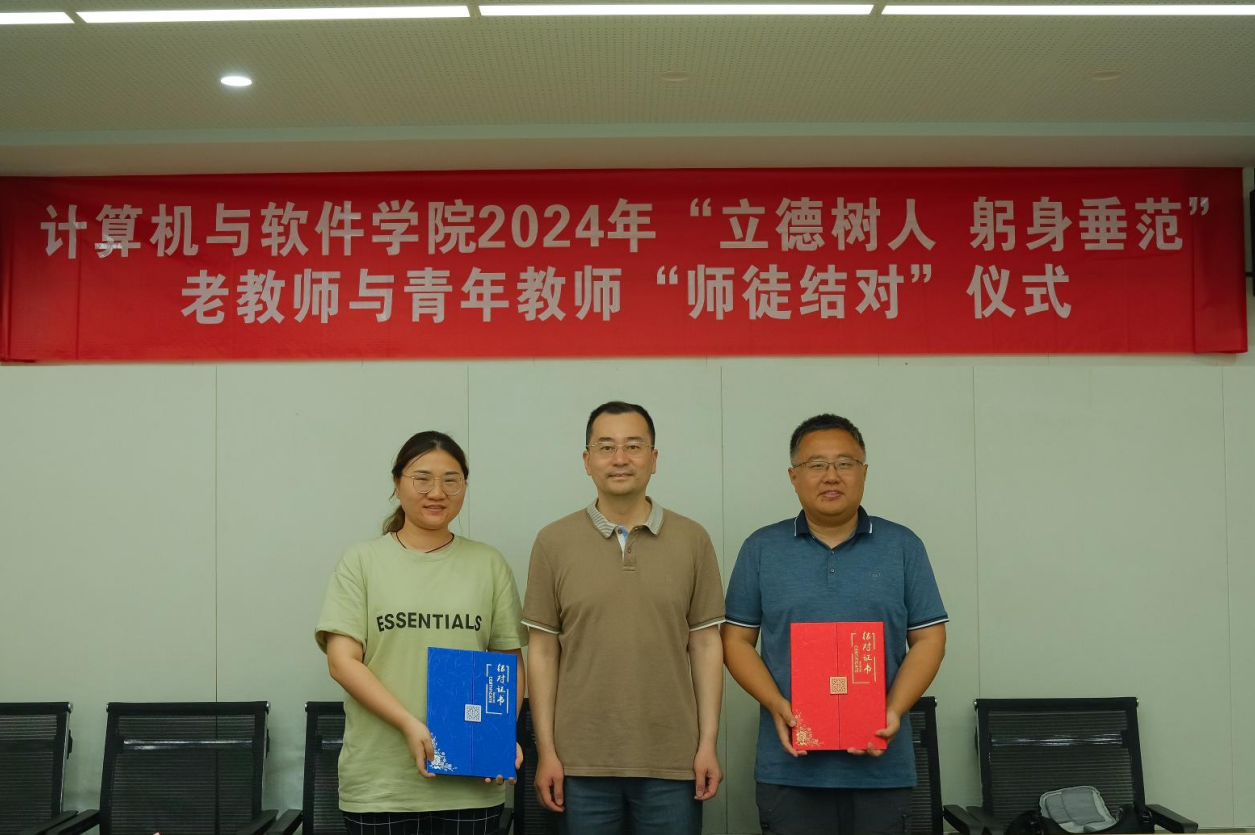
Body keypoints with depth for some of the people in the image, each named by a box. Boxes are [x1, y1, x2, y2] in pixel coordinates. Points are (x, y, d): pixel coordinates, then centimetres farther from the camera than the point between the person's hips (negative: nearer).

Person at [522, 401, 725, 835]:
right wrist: (546, 750, -2)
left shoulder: (692, 539, 2)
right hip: (581, 762, 0)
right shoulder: (553, 542, 1)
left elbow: (705, 644, 3)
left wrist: (708, 743, -1)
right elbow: (543, 652, 2)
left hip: (673, 761, 0)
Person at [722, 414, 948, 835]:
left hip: (881, 765, 1)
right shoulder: (761, 549, 5)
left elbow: (928, 638, 5)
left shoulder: (903, 547, 5)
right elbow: (737, 641, 5)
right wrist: (776, 704, -11)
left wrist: (894, 710, -10)